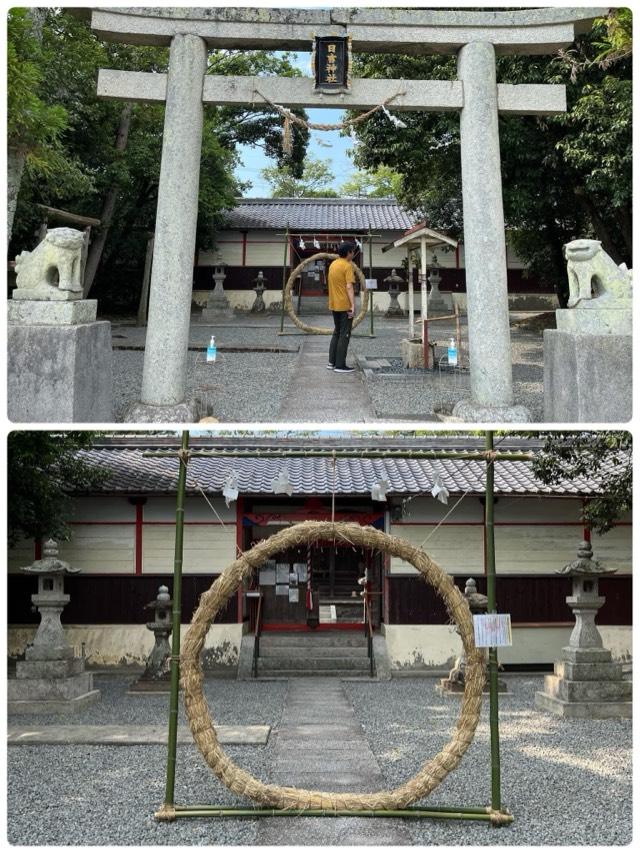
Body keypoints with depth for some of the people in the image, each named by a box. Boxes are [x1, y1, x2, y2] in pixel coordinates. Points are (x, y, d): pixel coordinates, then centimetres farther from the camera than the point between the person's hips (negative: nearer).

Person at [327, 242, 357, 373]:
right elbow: (349, 287, -21)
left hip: (334, 304, 8)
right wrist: (353, 305, -24)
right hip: (345, 305, -8)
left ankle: (332, 362, 17)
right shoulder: (348, 266, -13)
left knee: (336, 333, 17)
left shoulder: (333, 264, 11)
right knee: (344, 335, -3)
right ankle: (340, 365, -3)